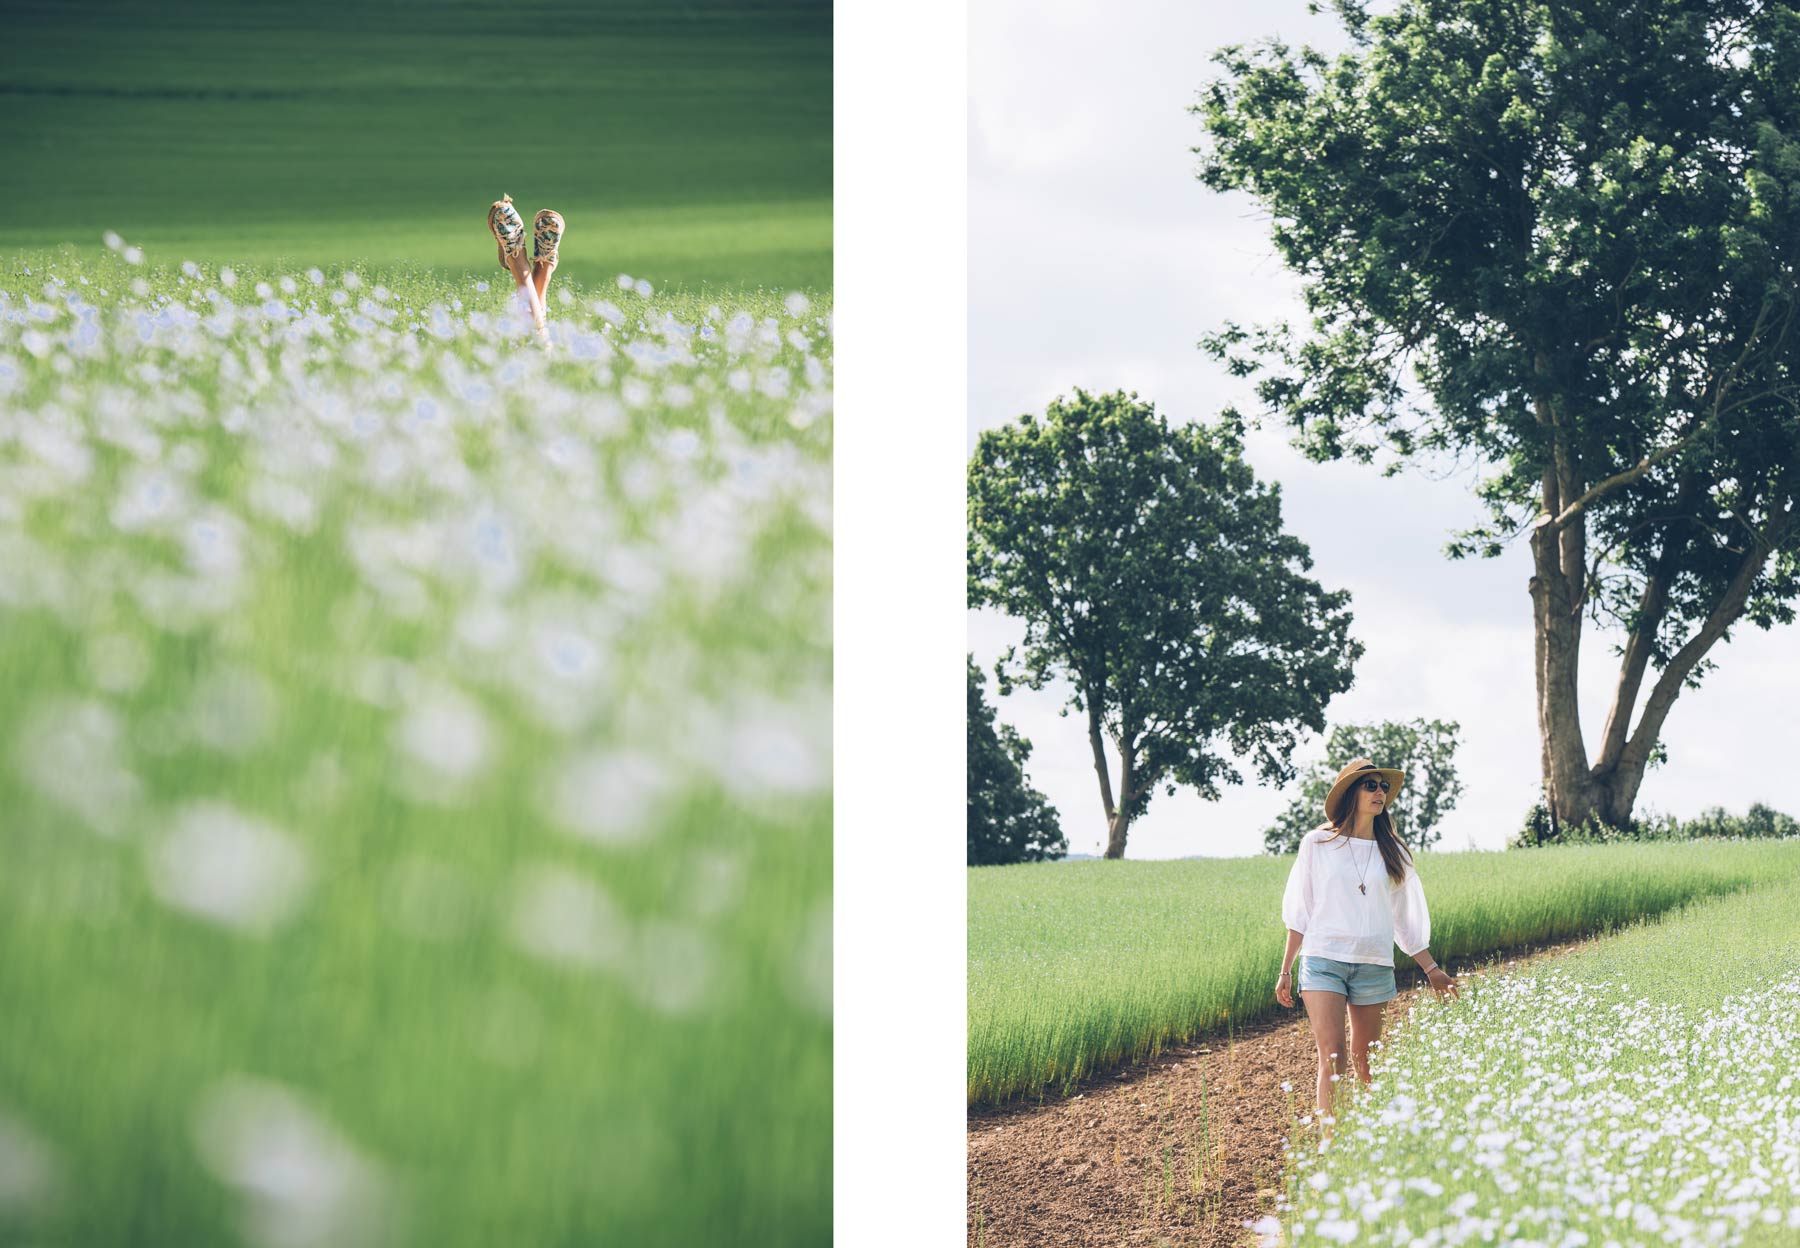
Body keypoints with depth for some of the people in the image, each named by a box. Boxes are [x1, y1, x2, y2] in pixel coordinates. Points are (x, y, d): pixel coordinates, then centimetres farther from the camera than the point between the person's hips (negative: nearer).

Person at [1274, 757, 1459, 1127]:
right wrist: (1285, 971, 6)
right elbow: (1299, 914, 8)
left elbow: (1405, 921, 17)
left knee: (1366, 1065, 5)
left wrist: (1432, 969, 13)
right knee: (1332, 1057, -14)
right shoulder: (1317, 845, 4)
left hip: (1374, 967, 3)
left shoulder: (1391, 853, 11)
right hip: (1323, 961, -3)